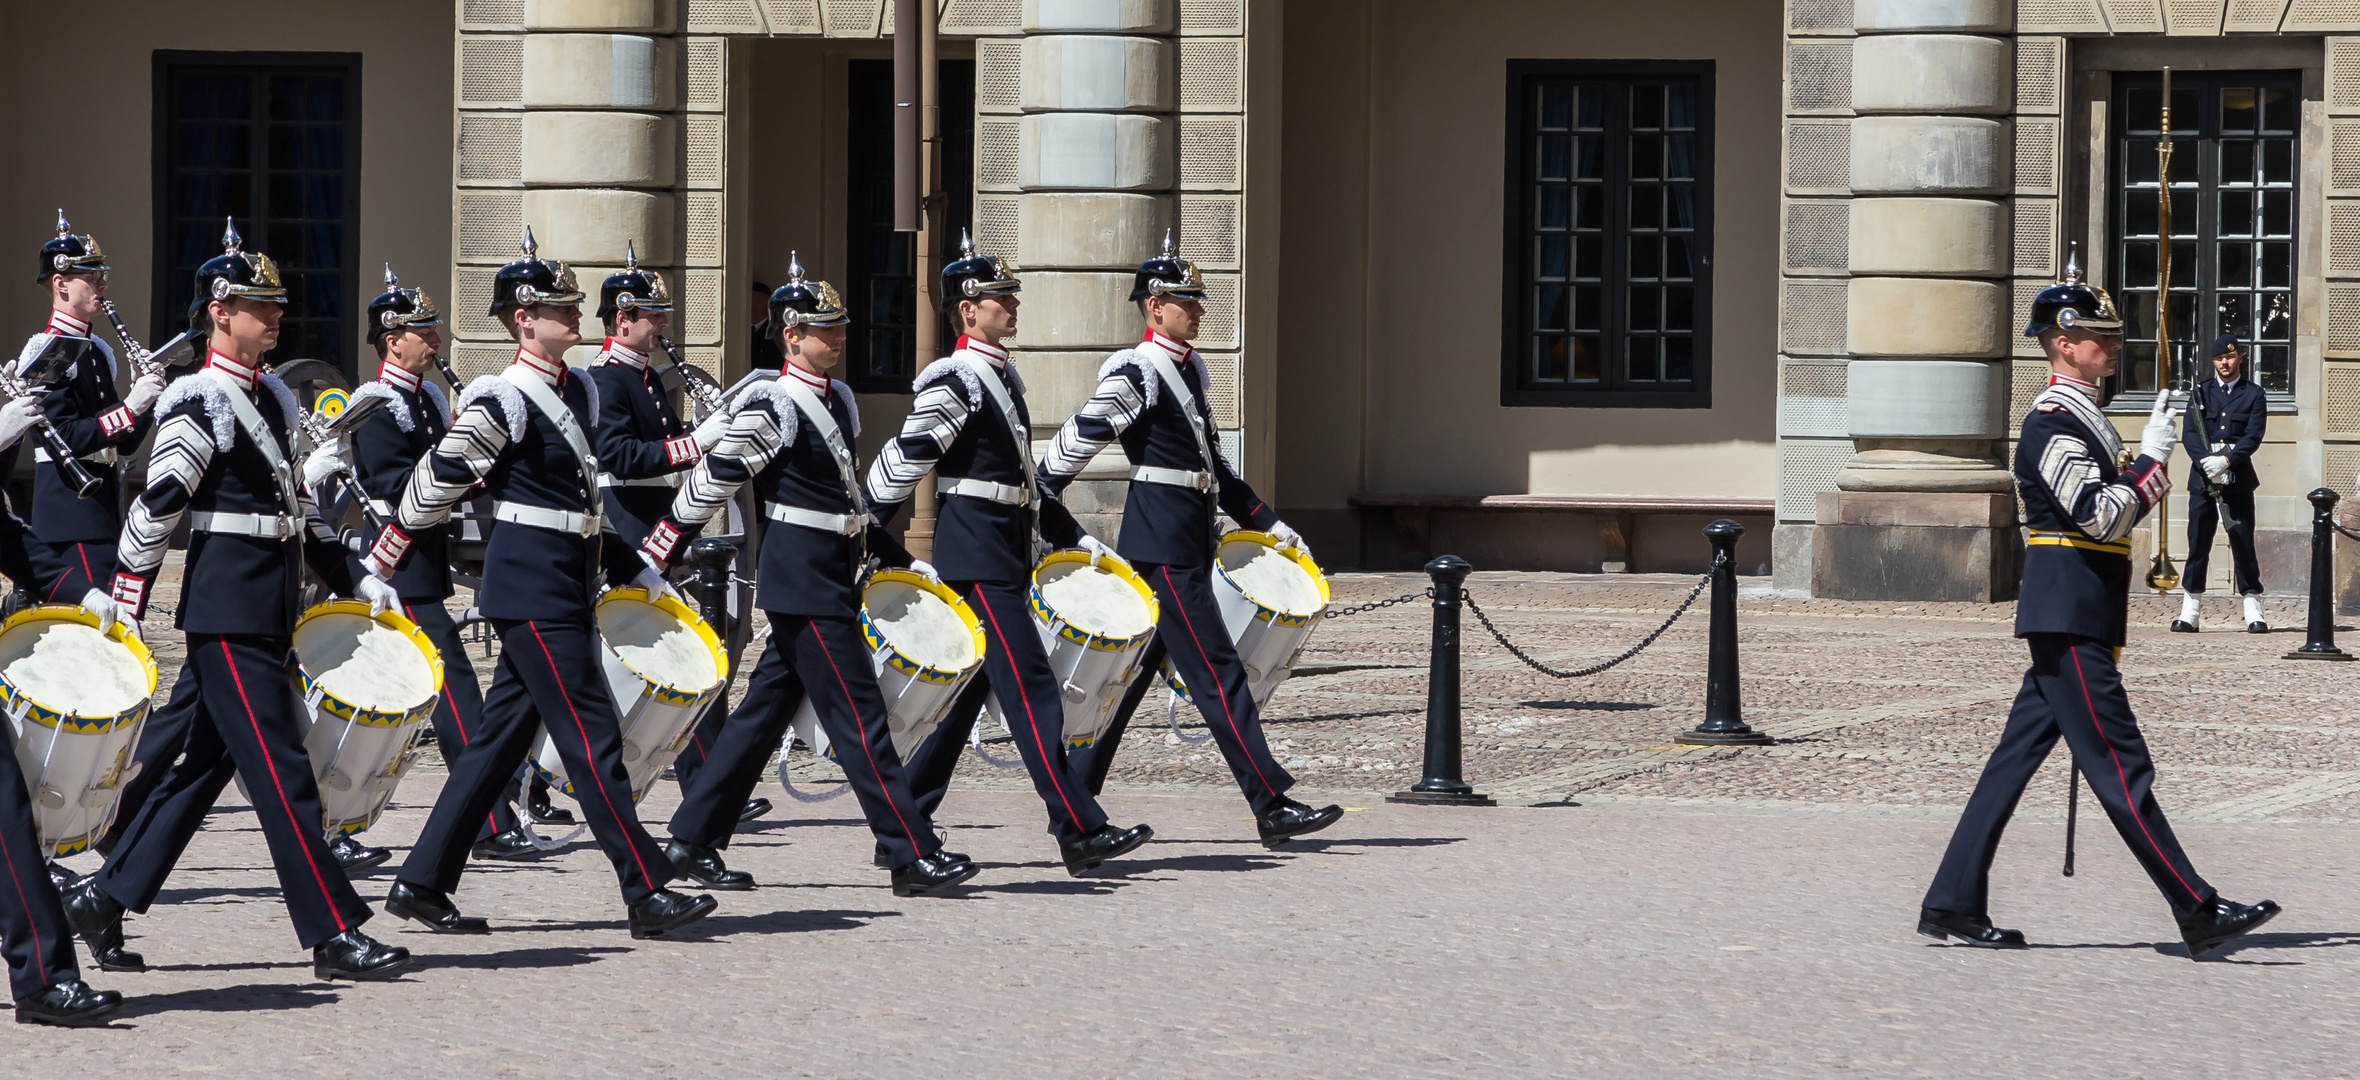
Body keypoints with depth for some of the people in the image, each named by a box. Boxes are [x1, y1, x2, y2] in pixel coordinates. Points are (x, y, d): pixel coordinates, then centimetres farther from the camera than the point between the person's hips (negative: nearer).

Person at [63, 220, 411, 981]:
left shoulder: (275, 398, 16)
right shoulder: (198, 404, -11)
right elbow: (154, 512, -12)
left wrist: (351, 582, 17)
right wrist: (122, 615, -13)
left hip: (274, 606, 9)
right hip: (228, 611, -9)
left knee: (205, 763, 12)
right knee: (282, 770, -8)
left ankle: (105, 899, 19)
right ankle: (335, 934, -7)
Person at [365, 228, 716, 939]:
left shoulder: (579, 392, 13)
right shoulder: (503, 402, -14)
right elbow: (435, 485, -8)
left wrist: (632, 567, 22)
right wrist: (379, 572, -3)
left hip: (565, 585, 9)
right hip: (532, 590, -9)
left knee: (500, 739, 11)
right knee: (592, 737, -8)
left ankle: (422, 885, 16)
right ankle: (648, 895, -7)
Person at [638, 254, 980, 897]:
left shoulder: (838, 400, 14)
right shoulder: (771, 408, -13)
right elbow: (712, 484, -11)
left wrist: (900, 558, 24)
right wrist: (654, 560, -8)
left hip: (833, 574, 9)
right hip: (804, 580, -9)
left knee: (765, 710, 11)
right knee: (858, 713, -8)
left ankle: (695, 840, 17)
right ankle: (914, 857, -7)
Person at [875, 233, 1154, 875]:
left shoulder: (1005, 378, 17)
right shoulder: (954, 381, -12)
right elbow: (900, 465, -12)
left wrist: (1077, 539, 19)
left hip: (1008, 555, 10)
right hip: (977, 555, -10)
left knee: (968, 688, 11)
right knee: (1032, 688, -11)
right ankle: (1080, 833, -13)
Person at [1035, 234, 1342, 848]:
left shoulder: (1191, 368, 16)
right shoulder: (1136, 373, -12)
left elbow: (1211, 462, 23)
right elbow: (1072, 446, -12)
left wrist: (1265, 522, 20)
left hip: (1190, 538, 9)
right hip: (1163, 543, -9)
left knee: (1130, 674, 12)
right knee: (1218, 673, -9)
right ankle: (1274, 809, -10)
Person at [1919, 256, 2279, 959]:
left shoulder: (2081, 419, 18)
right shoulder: (2052, 424, -13)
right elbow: (2100, 517, -22)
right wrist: (2153, 459, -16)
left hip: (2070, 620, 10)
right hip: (2069, 619, -10)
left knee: (2017, 756, 9)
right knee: (2120, 767, -8)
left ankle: (1953, 904, 11)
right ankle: (2200, 914, -8)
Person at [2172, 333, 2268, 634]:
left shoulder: (2253, 395, 6)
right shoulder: (2200, 392, 11)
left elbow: (2253, 437, -4)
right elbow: (2189, 434, 2)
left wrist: (2226, 461, -19)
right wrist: (2206, 463, -15)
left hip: (2238, 477, -1)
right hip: (2202, 478, 1)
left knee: (2243, 543, -1)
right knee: (2198, 543, 1)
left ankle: (2253, 612, 2)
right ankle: (2189, 612, 4)